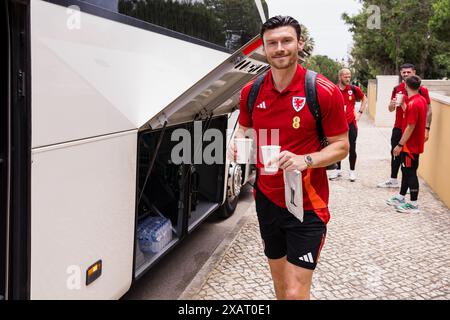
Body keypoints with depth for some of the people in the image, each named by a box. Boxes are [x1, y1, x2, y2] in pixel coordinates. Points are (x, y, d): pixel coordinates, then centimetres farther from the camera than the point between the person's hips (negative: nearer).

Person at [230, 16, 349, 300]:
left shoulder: (325, 92, -14)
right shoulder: (251, 92, 0)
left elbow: (341, 146, -8)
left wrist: (305, 160, -25)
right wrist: (239, 142, -6)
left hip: (307, 205, -5)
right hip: (267, 199, 5)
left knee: (296, 292, -4)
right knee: (278, 280, 22)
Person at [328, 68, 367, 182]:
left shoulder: (354, 89, -1)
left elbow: (364, 99, 14)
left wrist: (360, 112, 5)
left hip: (351, 123, -1)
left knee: (352, 148, 3)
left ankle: (352, 171, 15)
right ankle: (337, 170, 24)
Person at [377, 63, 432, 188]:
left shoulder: (421, 90, -6)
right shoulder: (397, 89, 7)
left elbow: (428, 110, -5)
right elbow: (391, 109, 12)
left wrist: (427, 129, -11)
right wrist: (392, 104, -11)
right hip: (398, 128, 5)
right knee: (395, 153, 13)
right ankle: (393, 180, 26)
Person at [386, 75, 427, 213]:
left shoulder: (413, 103, -22)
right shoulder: (421, 100, 6)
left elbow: (410, 127, -23)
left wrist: (400, 145, -20)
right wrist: (403, 103, 21)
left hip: (410, 145, -10)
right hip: (414, 143, 10)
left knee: (410, 172, -2)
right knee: (406, 170, 18)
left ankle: (413, 204, 6)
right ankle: (401, 197, 30)